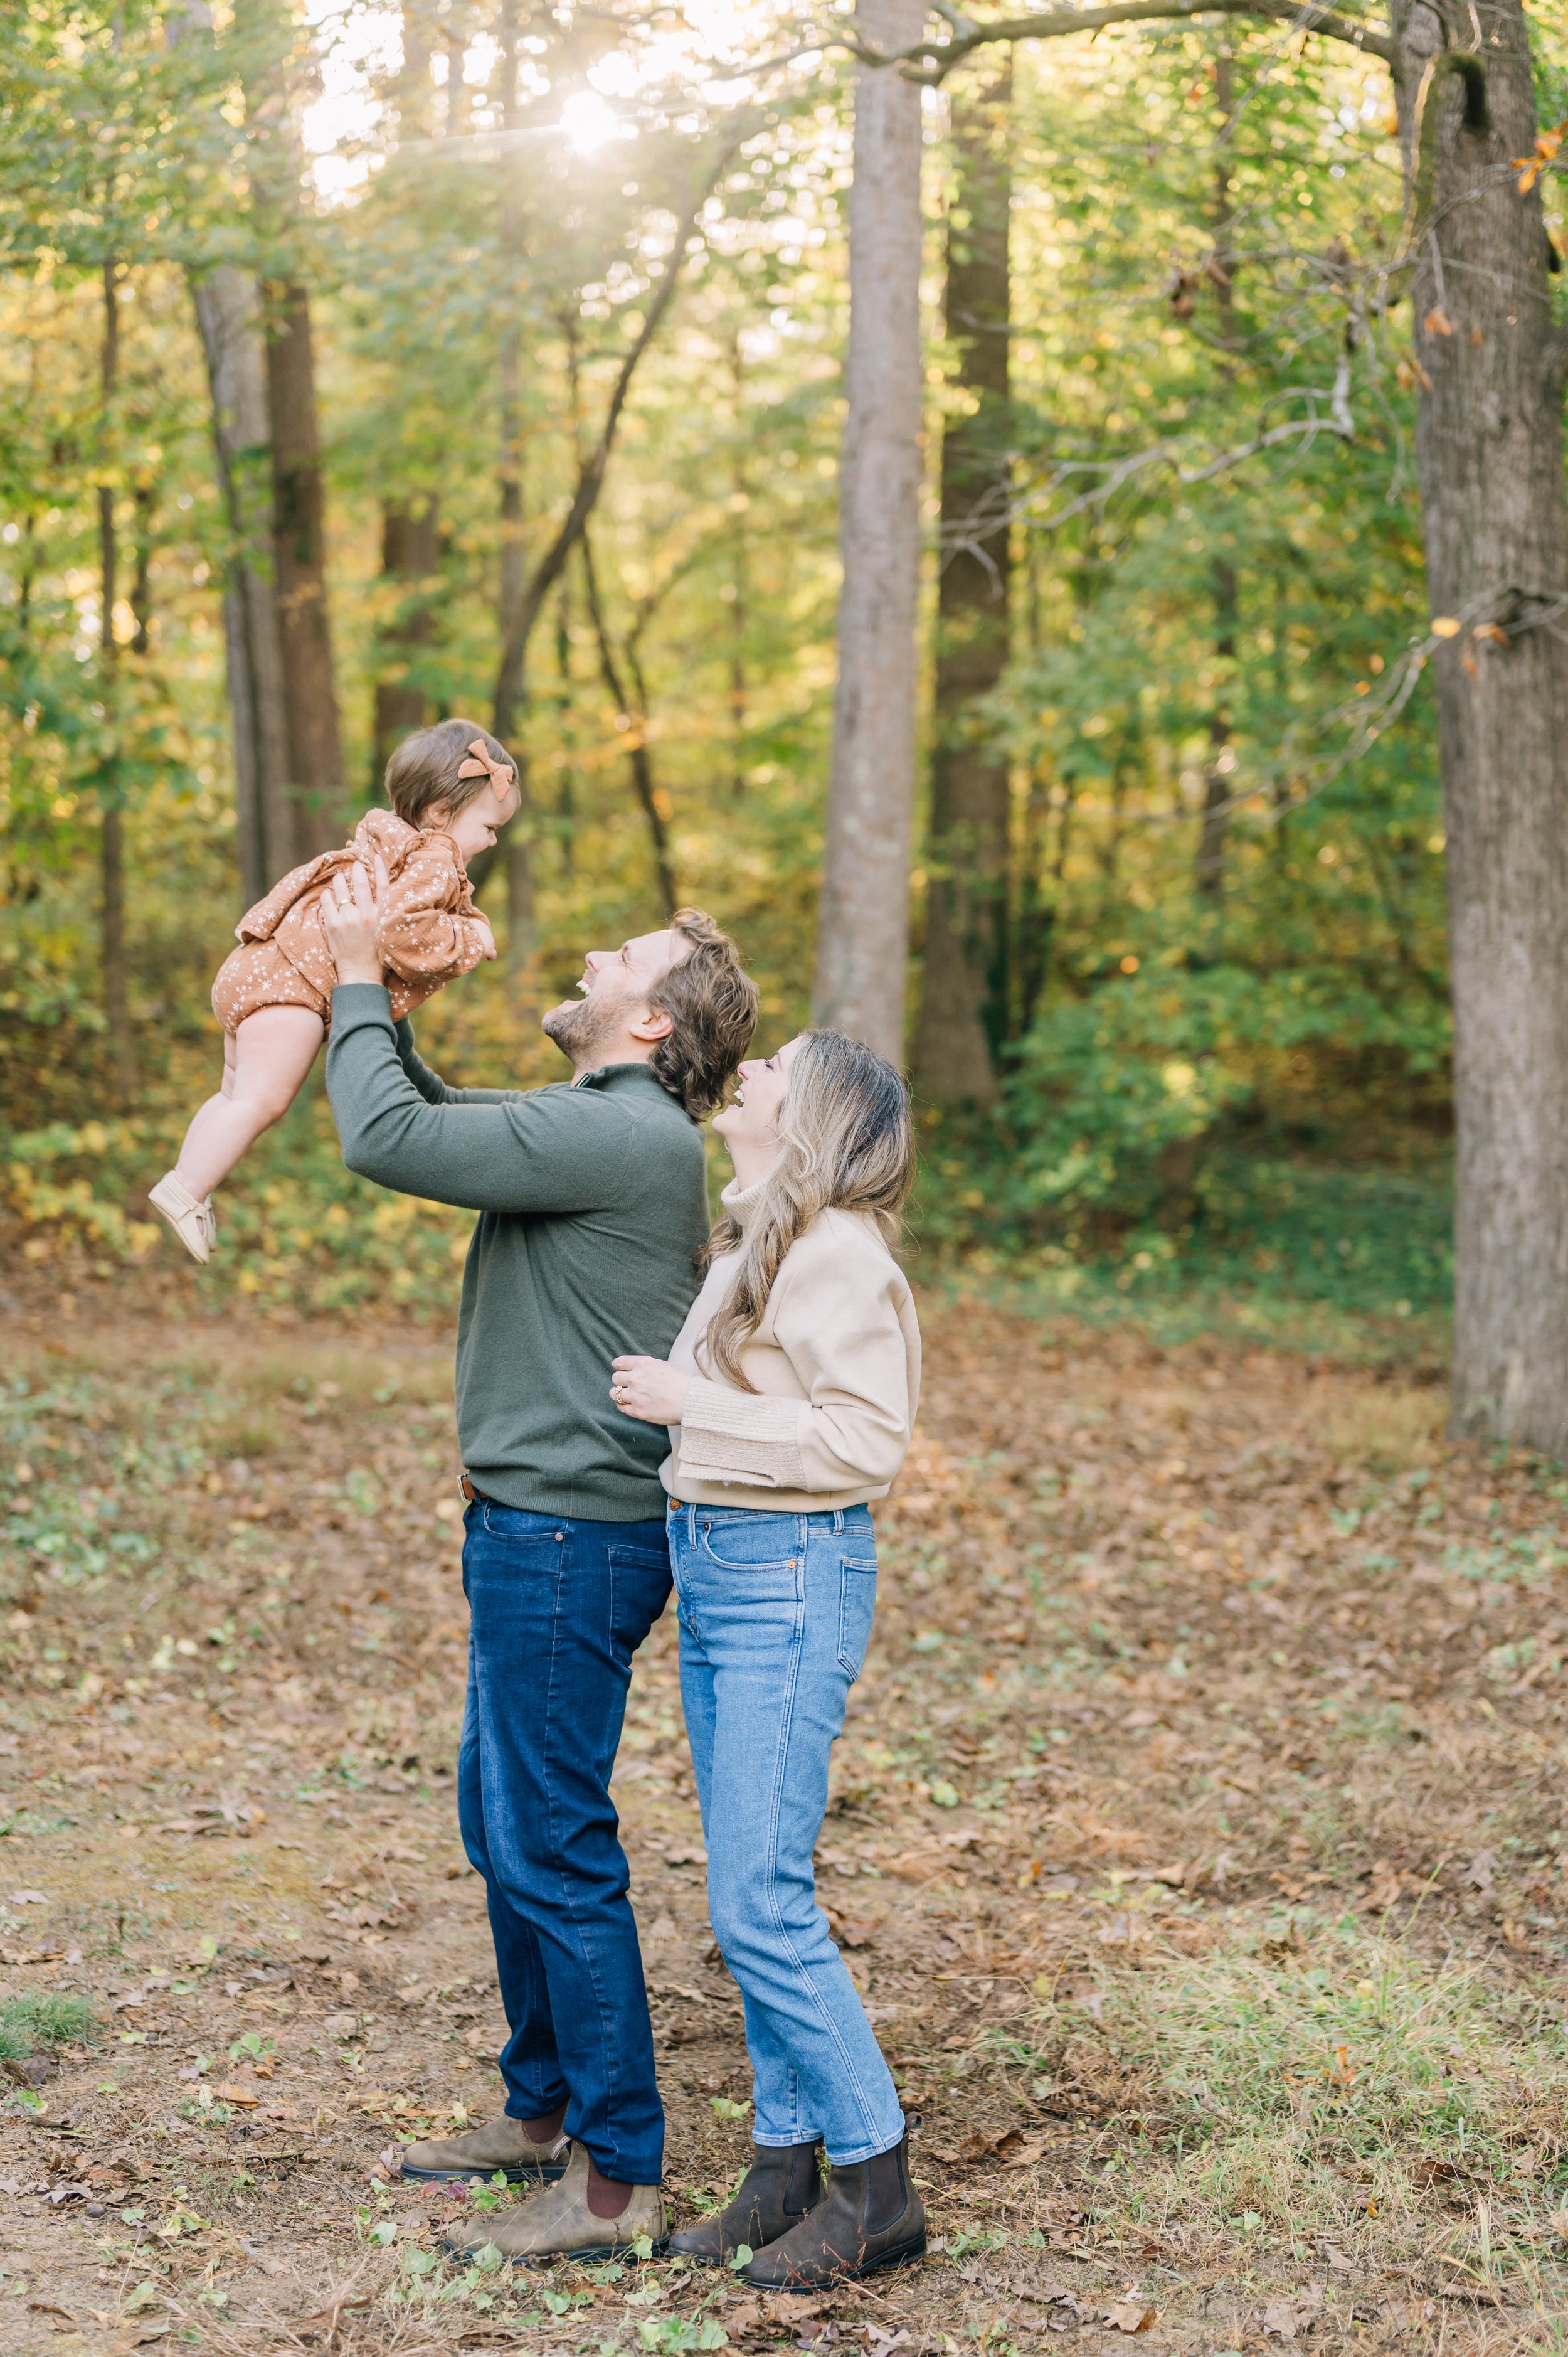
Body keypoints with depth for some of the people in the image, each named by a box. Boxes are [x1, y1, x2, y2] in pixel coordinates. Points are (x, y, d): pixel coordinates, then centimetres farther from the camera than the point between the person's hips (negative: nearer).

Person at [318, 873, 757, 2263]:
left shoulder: (626, 1134, -19)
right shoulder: (595, 1127, 14)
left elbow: (387, 1141, -21)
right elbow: (433, 1117, 26)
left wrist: (358, 985, -7)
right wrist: (369, 990, 13)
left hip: (570, 1539, -11)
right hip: (536, 1530, 11)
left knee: (555, 1852, -5)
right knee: (504, 1823, 20)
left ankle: (620, 2180, 5)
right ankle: (544, 2112, 33)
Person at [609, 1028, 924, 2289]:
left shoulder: (837, 1254, -15)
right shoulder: (750, 1240, 13)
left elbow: (869, 1436, -22)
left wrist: (692, 1404, -19)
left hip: (791, 1581, -9)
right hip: (716, 1571, 9)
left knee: (760, 1905, -8)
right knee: (753, 1895, 12)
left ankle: (876, 2184, 5)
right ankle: (788, 2167, 21)